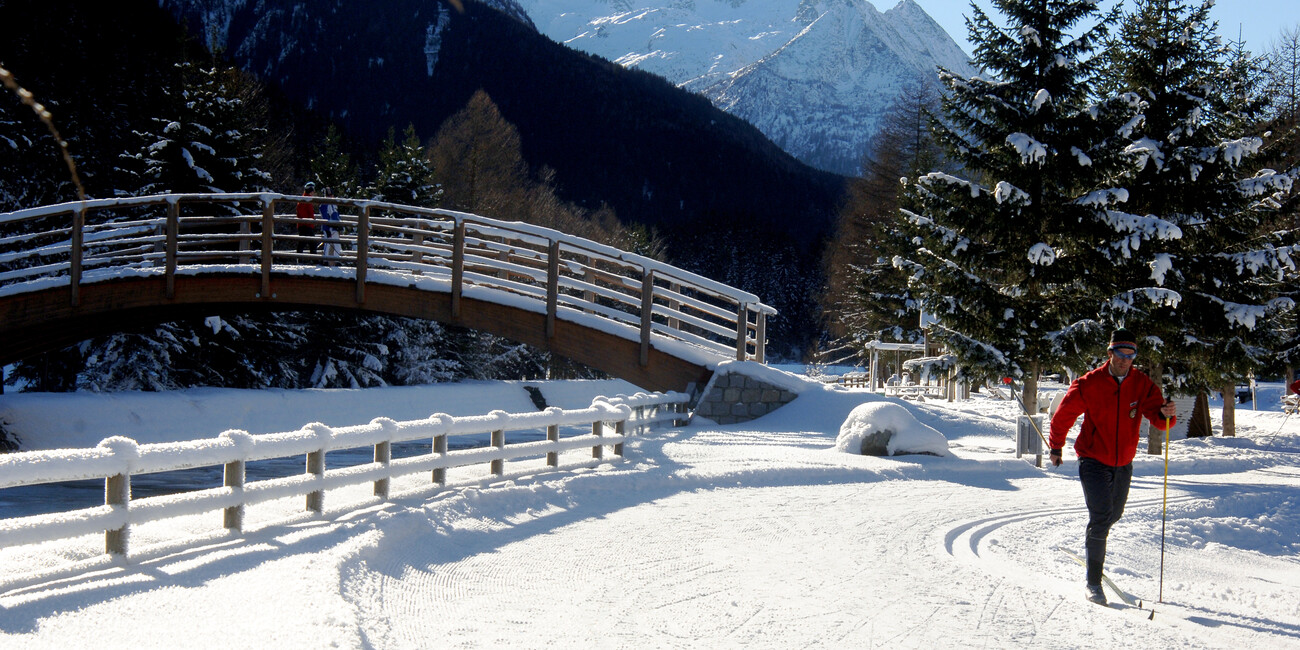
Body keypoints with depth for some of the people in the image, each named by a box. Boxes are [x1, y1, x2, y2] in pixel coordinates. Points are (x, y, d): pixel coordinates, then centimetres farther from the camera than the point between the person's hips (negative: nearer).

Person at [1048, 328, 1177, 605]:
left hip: (1123, 463, 5)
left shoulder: (1142, 384, -6)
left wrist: (1166, 414, -37)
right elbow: (1064, 414, -1)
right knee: (1101, 515, -17)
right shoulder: (1090, 384, -14)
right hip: (1093, 460, -5)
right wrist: (1056, 447, 8)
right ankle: (1094, 581, -10)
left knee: (1114, 514, 22)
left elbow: (1157, 418, -13)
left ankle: (1093, 542, 54)